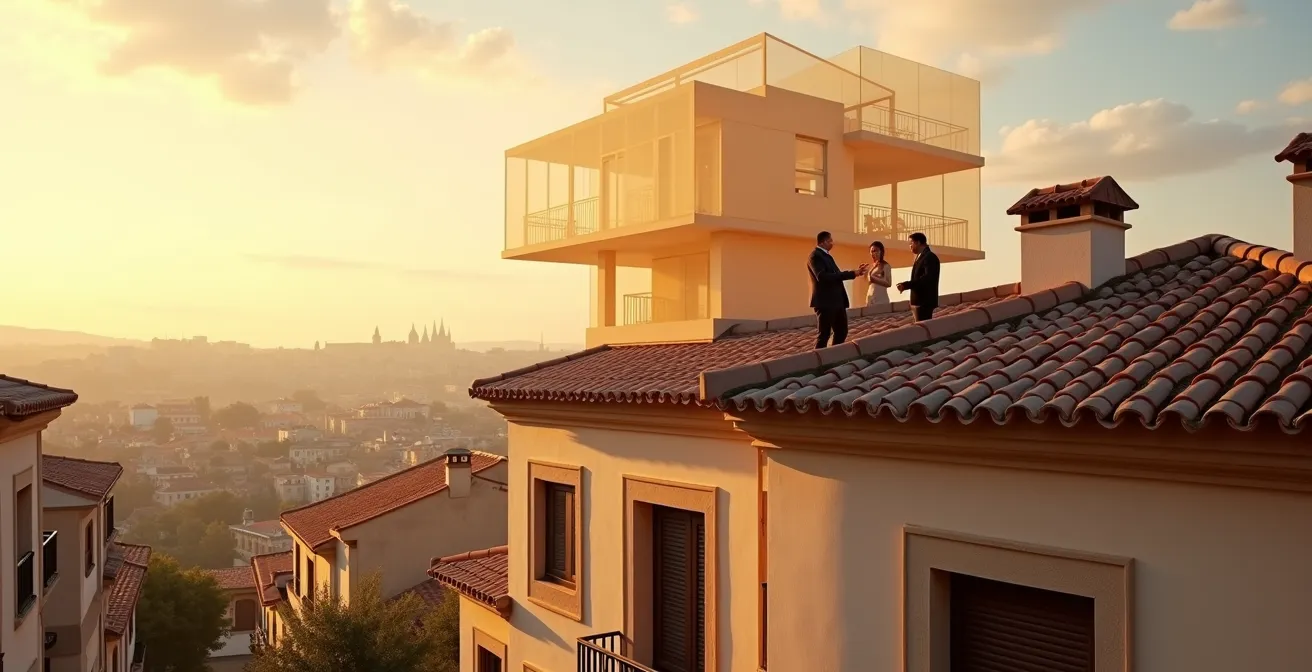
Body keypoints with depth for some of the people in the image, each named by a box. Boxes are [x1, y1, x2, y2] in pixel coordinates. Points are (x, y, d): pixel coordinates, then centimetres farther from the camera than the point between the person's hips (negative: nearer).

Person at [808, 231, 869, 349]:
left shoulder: (826, 255, 17)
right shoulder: (816, 256, -13)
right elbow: (822, 276, -27)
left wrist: (855, 272, 9)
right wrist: (852, 273, -23)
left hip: (837, 301, 10)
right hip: (825, 302, -10)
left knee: (842, 332, 14)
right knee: (824, 334, -5)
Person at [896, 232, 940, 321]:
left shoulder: (930, 257, -14)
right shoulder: (920, 257, 18)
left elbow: (928, 278, -25)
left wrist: (906, 285, -25)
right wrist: (905, 285, 9)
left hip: (925, 301, -10)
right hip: (919, 301, 10)